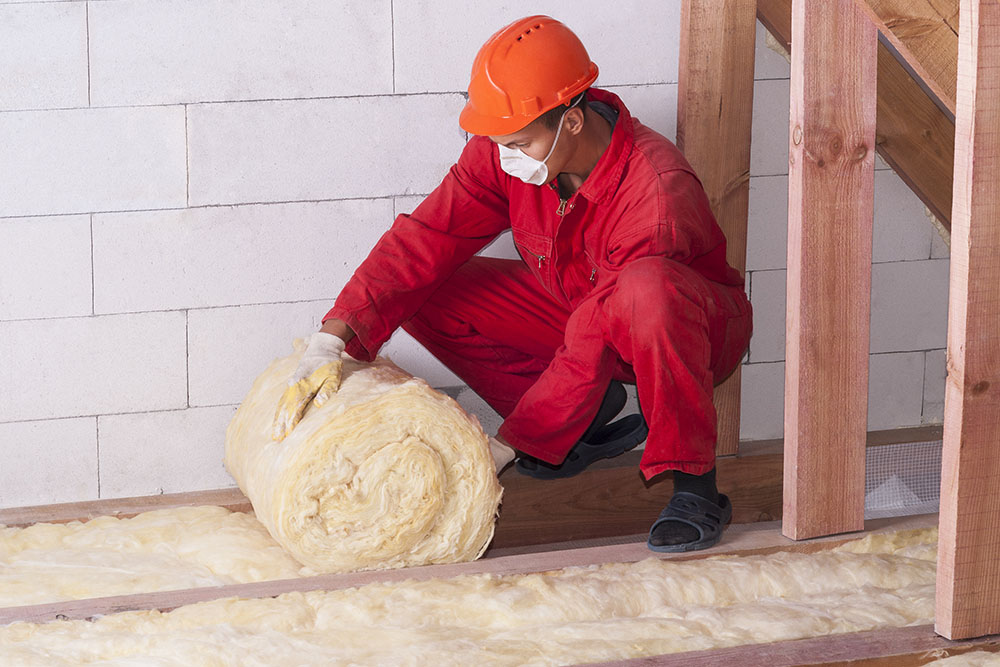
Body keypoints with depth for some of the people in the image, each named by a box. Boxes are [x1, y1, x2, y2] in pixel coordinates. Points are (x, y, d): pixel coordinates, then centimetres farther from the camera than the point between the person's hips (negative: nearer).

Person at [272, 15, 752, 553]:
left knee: (646, 289, -44)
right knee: (421, 296, -11)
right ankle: (589, 414, 1)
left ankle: (693, 485, -27)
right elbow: (425, 240, -19)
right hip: (571, 304, 7)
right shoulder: (503, 152, -17)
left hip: (695, 323, -7)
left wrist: (501, 448, -35)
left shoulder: (655, 191, -35)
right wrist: (329, 343, -31)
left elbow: (592, 347, -36)